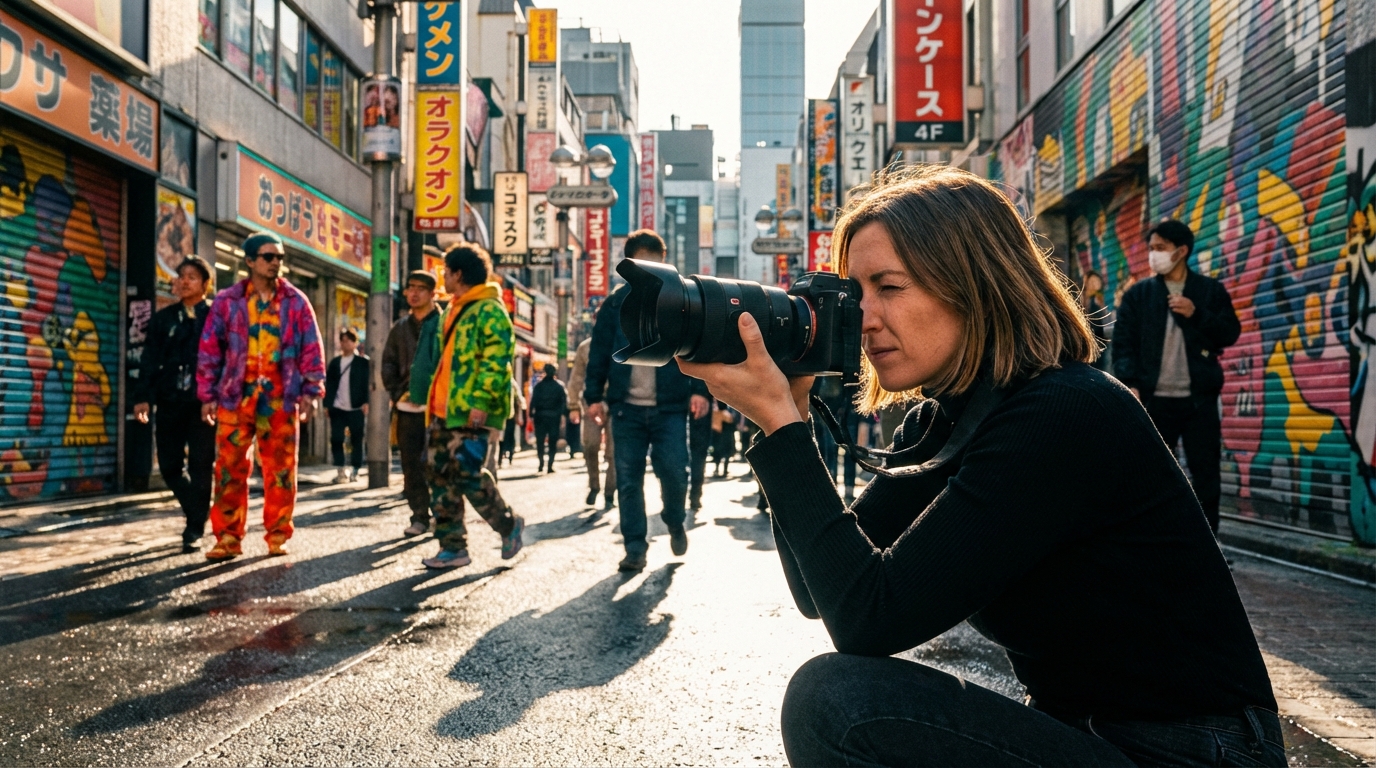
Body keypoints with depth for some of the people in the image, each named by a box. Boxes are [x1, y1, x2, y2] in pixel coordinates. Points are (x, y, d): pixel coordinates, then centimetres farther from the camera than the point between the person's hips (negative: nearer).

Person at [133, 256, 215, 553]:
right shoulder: (164, 318, 13)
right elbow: (150, 359, 9)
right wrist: (143, 396, -1)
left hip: (203, 402, -4)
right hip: (170, 401, 4)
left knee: (200, 466, -3)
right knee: (170, 465, 5)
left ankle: (195, 529, 5)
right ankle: (198, 511, 27)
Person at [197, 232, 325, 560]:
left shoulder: (296, 302, 7)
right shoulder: (227, 301, 6)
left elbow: (311, 349, 6)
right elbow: (209, 349, 7)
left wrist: (311, 390, -1)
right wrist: (208, 395, 2)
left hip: (281, 399, 0)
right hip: (235, 397, 0)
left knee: (281, 469, 3)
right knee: (229, 468, -1)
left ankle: (277, 537, 13)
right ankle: (228, 537, 7)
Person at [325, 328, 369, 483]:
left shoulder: (363, 361, 1)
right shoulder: (334, 362, 13)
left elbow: (368, 383, -4)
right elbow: (329, 384, 11)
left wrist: (366, 402, -13)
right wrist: (327, 404, 3)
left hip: (356, 408, -3)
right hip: (337, 408, 3)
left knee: (356, 440, 2)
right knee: (336, 439, -1)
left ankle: (355, 471, 9)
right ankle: (340, 471, 6)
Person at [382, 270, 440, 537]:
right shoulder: (399, 328, 15)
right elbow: (388, 364, 17)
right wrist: (396, 394, 3)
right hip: (407, 406, 5)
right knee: (412, 464, 5)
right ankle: (419, 516, 12)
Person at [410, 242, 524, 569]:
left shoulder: (490, 311, -9)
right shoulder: (451, 312, 21)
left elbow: (497, 360, -19)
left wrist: (481, 400, -25)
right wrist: (431, 400, 22)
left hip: (472, 412, -10)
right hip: (442, 411, 10)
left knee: (467, 473, -12)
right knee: (439, 475, 6)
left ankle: (509, 525, 10)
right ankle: (453, 547, 13)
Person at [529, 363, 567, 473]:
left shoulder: (539, 385, -2)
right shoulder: (559, 386, 0)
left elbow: (534, 400, -6)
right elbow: (563, 401, -3)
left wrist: (531, 414, -2)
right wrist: (562, 414, 2)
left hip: (540, 415, 0)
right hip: (554, 416, 0)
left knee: (540, 440, 8)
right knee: (553, 441, 5)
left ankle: (541, 463, -2)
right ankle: (550, 465, -1)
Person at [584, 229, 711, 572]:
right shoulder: (614, 304, 7)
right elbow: (599, 354, 7)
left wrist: (700, 389, -10)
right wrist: (594, 396, 0)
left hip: (670, 407, -1)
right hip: (627, 408, 2)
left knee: (673, 471, -4)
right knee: (628, 481, 2)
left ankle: (675, 524, 26)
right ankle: (634, 547, 12)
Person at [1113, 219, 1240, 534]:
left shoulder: (1211, 290, 8)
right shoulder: (1138, 294, 6)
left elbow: (1230, 333, 4)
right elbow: (1123, 343, 0)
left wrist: (1197, 314, -11)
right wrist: (1130, 385, -13)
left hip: (1199, 398, 0)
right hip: (1155, 399, 0)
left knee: (1206, 475, 4)